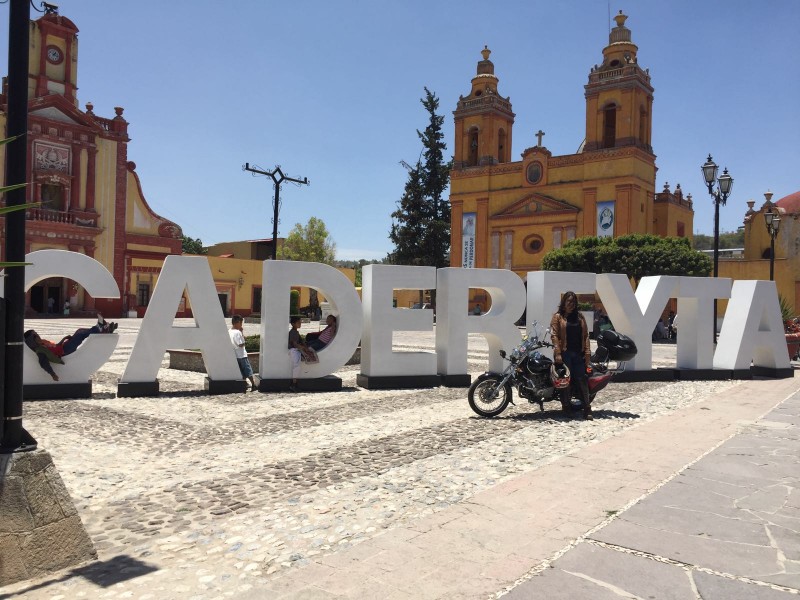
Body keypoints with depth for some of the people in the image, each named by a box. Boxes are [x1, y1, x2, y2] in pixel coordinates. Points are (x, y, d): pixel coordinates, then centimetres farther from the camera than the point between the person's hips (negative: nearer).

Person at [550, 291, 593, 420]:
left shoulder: (579, 316, 13)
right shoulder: (557, 316, 2)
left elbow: (585, 335, 10)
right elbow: (554, 335, -6)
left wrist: (587, 352, 0)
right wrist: (557, 353, -14)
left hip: (579, 353, 3)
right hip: (564, 353, -3)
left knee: (582, 380, 1)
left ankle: (587, 409, 2)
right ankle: (566, 406, 10)